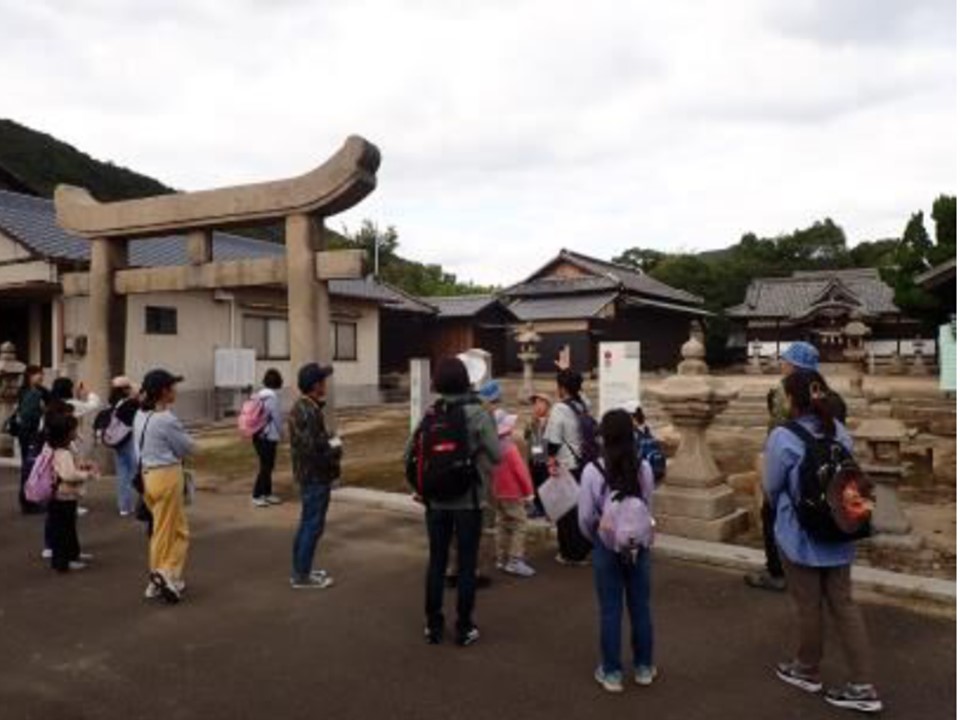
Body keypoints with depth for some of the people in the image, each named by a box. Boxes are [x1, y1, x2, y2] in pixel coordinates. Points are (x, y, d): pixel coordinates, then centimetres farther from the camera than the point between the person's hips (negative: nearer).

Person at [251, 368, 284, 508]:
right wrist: (281, 432, 4)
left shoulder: (261, 394, 8)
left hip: (259, 435, 8)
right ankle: (257, 496, 3)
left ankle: (267, 493, 24)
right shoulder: (272, 396, -17)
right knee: (266, 466, -1)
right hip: (268, 437, -8)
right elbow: (277, 417, -13)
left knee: (268, 465, 15)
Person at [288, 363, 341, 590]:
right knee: (313, 526, 0)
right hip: (316, 477, -10)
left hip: (307, 474, 10)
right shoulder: (310, 412, -23)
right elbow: (313, 448, -28)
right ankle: (302, 576, 9)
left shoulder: (301, 406, 9)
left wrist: (328, 441, 4)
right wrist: (334, 446, -12)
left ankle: (300, 570, 30)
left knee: (306, 523, 19)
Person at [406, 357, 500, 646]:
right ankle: (464, 628, 15)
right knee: (466, 564, 8)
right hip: (469, 500, -3)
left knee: (436, 561, 14)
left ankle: (433, 625, 22)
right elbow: (496, 456, -10)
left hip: (436, 500, 3)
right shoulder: (478, 414, -11)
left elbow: (408, 455, 1)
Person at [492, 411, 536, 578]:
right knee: (519, 526, -4)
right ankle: (515, 561, -8)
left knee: (503, 526, 15)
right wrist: (529, 492, -9)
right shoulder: (510, 448, -18)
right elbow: (521, 471, -18)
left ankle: (502, 559, 20)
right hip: (513, 493, -8)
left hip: (498, 493, 8)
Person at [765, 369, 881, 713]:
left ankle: (807, 671, 32)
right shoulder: (839, 431, -3)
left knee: (809, 606, 12)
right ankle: (863, 686, 16)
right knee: (844, 604, 13)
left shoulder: (783, 438, -20)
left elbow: (772, 488, -9)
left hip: (799, 534, -5)